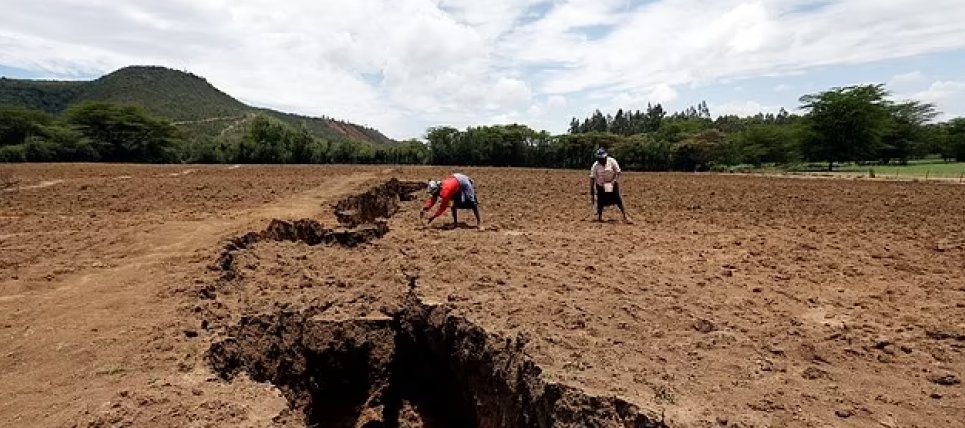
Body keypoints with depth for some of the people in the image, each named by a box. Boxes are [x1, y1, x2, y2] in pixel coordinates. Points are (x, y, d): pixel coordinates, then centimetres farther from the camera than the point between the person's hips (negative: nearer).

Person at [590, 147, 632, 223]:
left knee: (618, 200, -4)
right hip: (600, 186, 0)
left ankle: (625, 216, 7)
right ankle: (599, 217, 21)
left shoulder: (612, 161, -16)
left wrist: (615, 180, -25)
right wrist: (592, 193, -12)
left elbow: (619, 172, -8)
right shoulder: (595, 166, -16)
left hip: (612, 184, 0)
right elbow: (592, 179, -11)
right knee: (600, 202, 2)